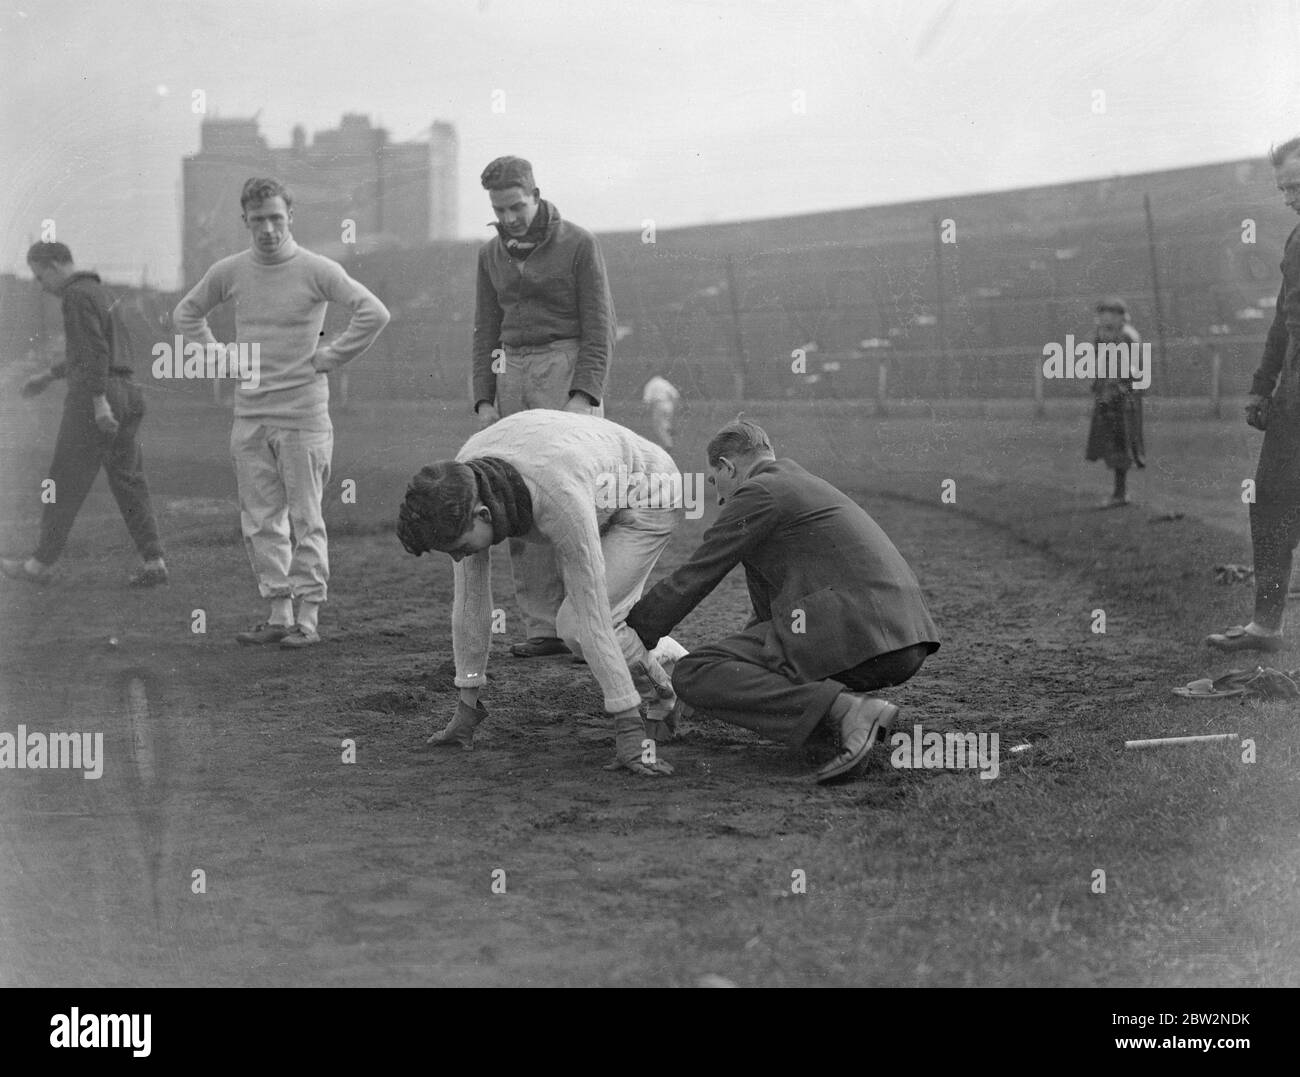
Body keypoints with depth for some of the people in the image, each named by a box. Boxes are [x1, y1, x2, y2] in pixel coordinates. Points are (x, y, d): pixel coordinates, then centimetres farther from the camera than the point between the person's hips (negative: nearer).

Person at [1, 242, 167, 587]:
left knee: (66, 483, 0)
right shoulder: (101, 292, 21)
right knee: (128, 481, 6)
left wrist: (99, 402, -24)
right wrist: (48, 376, 36)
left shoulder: (77, 294, -10)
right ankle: (153, 562, -1)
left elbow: (94, 349, -20)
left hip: (92, 397, -9)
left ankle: (42, 563, 8)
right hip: (125, 395, 9)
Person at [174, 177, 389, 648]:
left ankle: (308, 618, 5)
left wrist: (330, 357, -10)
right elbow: (186, 314, 21)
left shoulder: (317, 270, -7)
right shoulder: (229, 272, 5)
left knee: (305, 519, 0)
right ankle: (279, 614, 16)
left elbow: (374, 313, -13)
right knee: (260, 520, 7)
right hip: (249, 414, 5)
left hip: (302, 412, -5)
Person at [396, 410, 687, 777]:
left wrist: (629, 728, -40)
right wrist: (467, 707, -11)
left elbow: (593, 620, -43)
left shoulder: (560, 500, -45)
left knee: (578, 627, -20)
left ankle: (661, 694, 3)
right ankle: (665, 660, 33)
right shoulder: (459, 487, -24)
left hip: (649, 498, -7)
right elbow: (470, 599, -15)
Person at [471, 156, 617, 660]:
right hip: (514, 372, 5)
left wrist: (584, 394, -15)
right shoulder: (491, 254, 14)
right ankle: (543, 627, 2)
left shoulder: (578, 244, -1)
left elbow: (599, 326, -5)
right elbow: (485, 332, 15)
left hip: (568, 369, -5)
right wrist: (484, 398, 4)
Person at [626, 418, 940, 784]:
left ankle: (844, 711, -24)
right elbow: (769, 605, 37)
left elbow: (690, 581, 3)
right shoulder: (807, 486, 30)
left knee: (692, 676, -9)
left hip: (853, 629, -10)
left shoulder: (756, 493, 1)